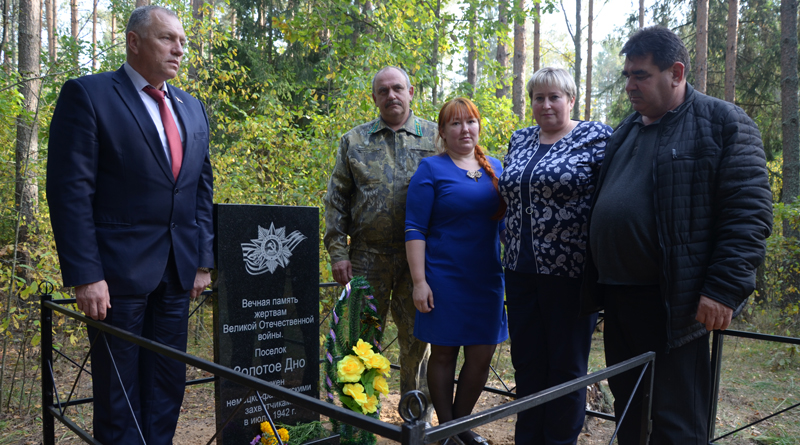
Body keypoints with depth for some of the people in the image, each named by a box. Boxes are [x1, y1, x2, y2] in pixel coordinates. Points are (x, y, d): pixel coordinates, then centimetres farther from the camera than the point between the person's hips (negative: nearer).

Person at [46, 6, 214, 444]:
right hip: (119, 271, -5)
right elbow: (70, 190, -10)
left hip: (177, 273, 6)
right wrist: (85, 275, -16)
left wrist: (203, 260, 8)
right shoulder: (87, 94, -4)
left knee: (168, 384, 12)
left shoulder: (192, 108, 14)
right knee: (118, 389, 6)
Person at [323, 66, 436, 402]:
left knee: (416, 336, 10)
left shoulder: (434, 137, 6)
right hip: (368, 256, 1)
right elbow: (336, 199, 7)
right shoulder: (354, 141, 9)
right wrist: (338, 251, -2)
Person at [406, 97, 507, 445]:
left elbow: (505, 222, 18)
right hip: (444, 279, -4)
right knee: (443, 353, 7)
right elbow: (415, 229, -8)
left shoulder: (494, 168, 11)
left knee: (482, 357, 7)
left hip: (487, 279, 5)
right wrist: (419, 281, -14)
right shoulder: (431, 169, -4)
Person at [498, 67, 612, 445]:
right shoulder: (519, 140, 13)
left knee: (567, 364, 8)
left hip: (570, 270, -5)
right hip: (521, 270, 6)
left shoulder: (596, 137, -4)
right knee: (526, 360, 14)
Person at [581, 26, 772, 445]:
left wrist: (724, 288, -19)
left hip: (673, 302, -7)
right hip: (617, 296, 7)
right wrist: (597, 279, 17)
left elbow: (749, 213, -12)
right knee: (627, 408, 18)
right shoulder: (627, 129, 16)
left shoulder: (723, 124, -5)